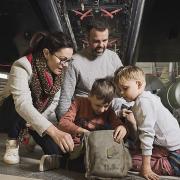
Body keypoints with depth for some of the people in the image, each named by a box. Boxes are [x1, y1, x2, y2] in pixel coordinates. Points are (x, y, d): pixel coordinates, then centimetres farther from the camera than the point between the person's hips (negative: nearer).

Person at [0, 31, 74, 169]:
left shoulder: (60, 72, -14)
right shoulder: (22, 67, -32)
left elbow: (54, 103, -10)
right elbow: (22, 103, -47)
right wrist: (54, 131, -58)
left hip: (41, 115, 4)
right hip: (11, 112, -3)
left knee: (58, 150, -17)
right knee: (17, 101, -38)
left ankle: (32, 134, 14)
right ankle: (13, 143, -13)